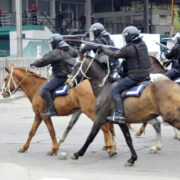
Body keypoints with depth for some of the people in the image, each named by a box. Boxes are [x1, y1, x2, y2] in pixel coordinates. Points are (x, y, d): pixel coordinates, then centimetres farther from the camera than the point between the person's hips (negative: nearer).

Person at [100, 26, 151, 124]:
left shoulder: (129, 48, -18)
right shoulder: (142, 44, 8)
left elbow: (114, 55, -12)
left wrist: (103, 48, 2)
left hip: (135, 76, -9)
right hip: (145, 74, 9)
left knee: (115, 90, -6)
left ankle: (119, 115, -16)